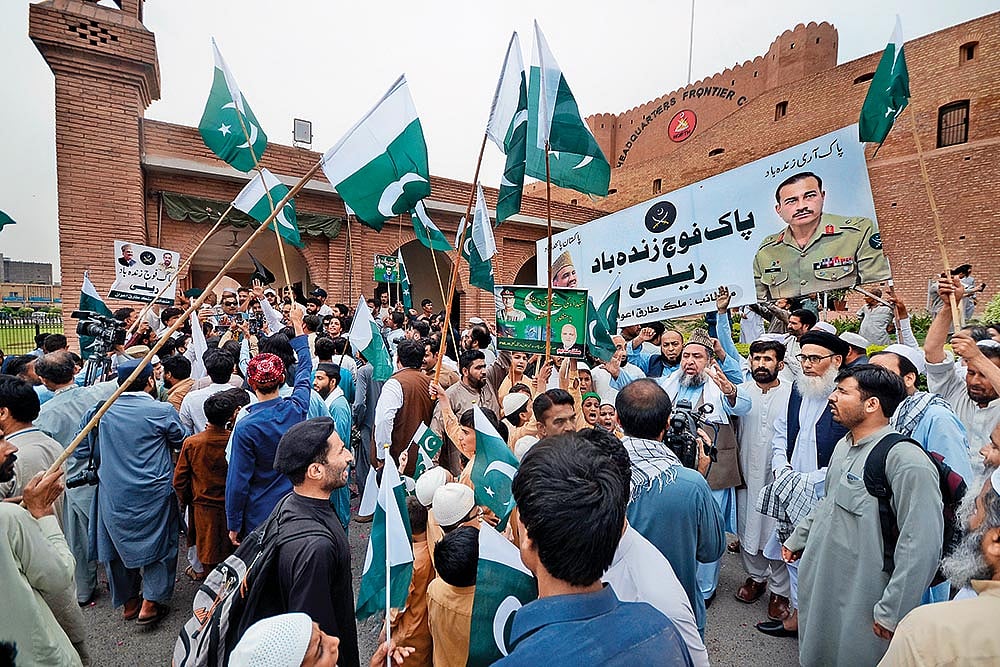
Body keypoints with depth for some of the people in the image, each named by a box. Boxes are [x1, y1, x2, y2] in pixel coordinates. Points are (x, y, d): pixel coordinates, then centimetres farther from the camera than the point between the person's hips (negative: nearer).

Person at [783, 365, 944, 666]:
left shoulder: (908, 461, -23)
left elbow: (921, 546, -24)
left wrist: (892, 612, -21)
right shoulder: (843, 446, 5)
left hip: (858, 605, -8)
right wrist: (797, 539, 23)